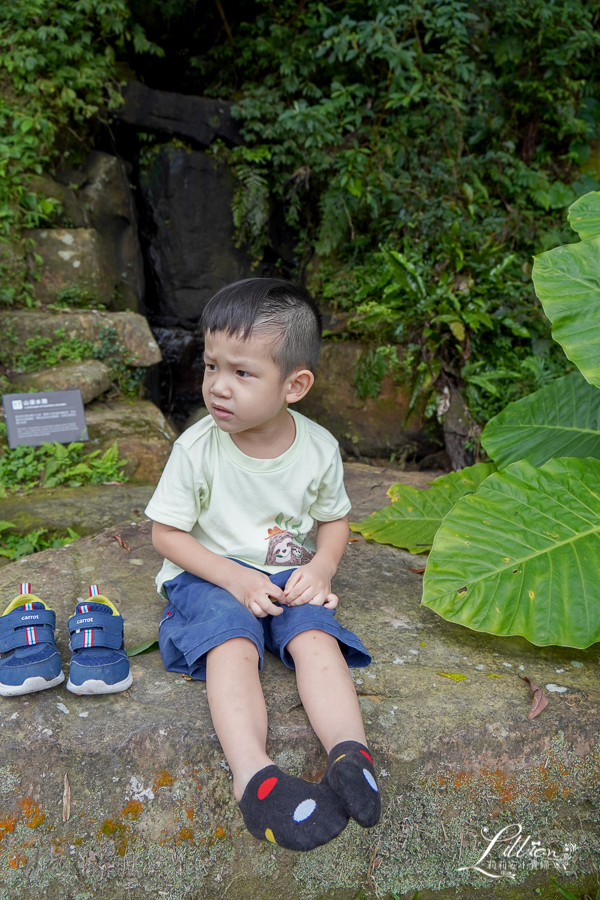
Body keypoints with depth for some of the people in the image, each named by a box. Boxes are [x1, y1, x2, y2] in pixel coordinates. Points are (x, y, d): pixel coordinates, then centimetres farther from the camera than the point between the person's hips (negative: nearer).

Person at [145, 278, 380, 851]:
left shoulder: (319, 448, -7)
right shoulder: (197, 448, -14)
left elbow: (334, 519, 10)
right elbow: (166, 533, -7)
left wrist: (321, 566, -12)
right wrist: (234, 577, -19)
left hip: (289, 577, 2)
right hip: (212, 575, -2)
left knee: (316, 637, -27)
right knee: (232, 644, -31)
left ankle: (350, 753, -34)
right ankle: (252, 775, -41)